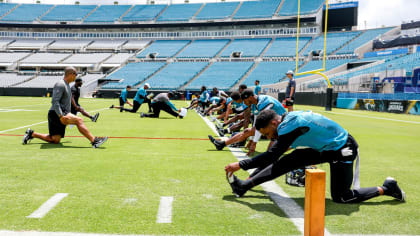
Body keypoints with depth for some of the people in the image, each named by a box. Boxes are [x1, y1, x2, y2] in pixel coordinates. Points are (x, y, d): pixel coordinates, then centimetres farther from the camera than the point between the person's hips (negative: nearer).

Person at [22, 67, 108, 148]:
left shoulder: (67, 85, 21)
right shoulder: (60, 84, -10)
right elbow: (55, 102, -20)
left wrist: (69, 115, 26)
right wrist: (61, 116, -28)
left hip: (62, 115, 10)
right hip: (56, 114, -10)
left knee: (55, 140, 7)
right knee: (79, 120, -26)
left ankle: (32, 134, 21)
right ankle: (94, 140, -32)